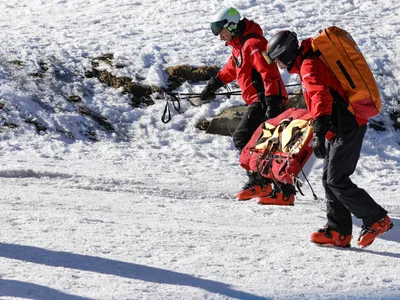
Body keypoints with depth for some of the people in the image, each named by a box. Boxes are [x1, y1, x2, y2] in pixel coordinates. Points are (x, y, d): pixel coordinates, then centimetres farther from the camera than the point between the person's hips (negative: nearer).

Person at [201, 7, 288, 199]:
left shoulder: (252, 44, -15)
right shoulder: (239, 45, 18)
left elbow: (269, 74, -24)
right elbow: (231, 69, 36)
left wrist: (272, 103, -31)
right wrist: (212, 85, 46)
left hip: (265, 99, -10)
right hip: (258, 101, 10)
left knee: (242, 137, -14)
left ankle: (258, 182, -15)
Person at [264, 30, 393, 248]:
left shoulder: (309, 66, -15)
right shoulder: (311, 62, 18)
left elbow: (321, 97, -30)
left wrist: (319, 134, -40)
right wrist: (322, 132, 39)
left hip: (346, 129, -10)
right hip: (345, 126, 10)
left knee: (336, 181, -9)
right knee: (330, 179, 9)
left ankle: (376, 219, 0)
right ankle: (339, 232, 9)